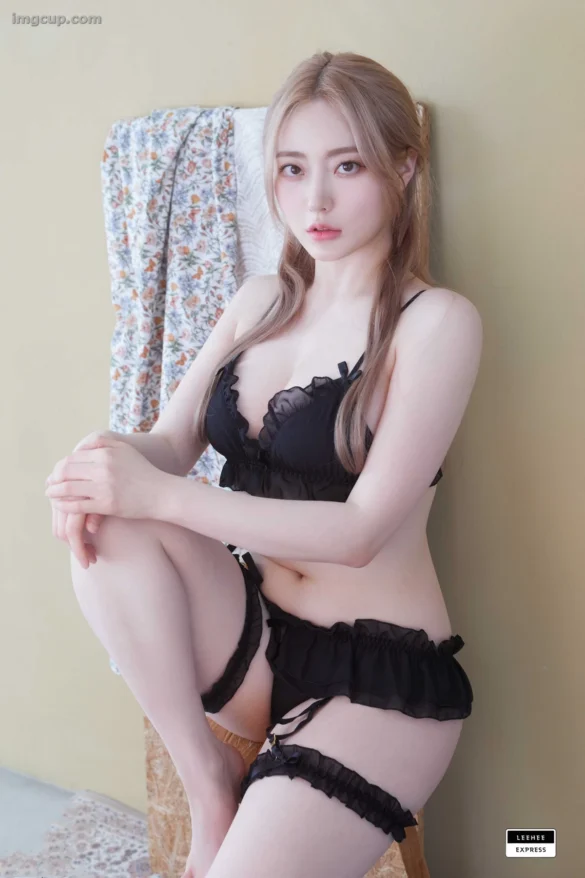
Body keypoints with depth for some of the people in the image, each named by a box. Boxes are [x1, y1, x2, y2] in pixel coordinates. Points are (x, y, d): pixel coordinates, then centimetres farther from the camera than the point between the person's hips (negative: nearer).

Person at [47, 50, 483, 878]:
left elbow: (362, 530, -19)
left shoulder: (437, 322, -13)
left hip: (383, 673, -5)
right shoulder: (259, 301, 8)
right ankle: (207, 779, -8)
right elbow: (172, 442, 3)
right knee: (110, 526, -21)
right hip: (258, 637, 6)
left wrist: (162, 498, -23)